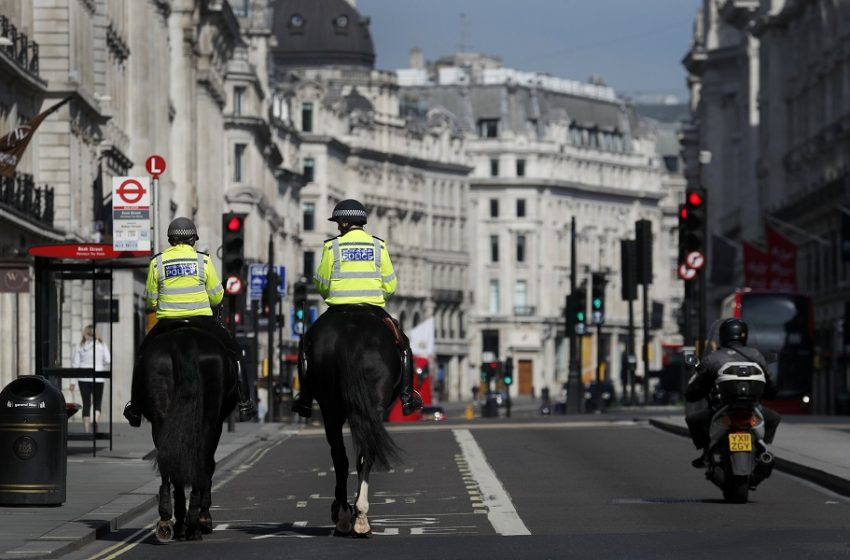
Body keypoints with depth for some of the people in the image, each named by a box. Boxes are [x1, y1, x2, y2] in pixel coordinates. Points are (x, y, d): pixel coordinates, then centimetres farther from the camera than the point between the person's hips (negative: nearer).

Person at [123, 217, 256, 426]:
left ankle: (135, 409, 17)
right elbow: (217, 297, 5)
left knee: (143, 357, 22)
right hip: (202, 321, 0)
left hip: (167, 323, 1)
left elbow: (151, 300, 6)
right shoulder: (203, 260, 0)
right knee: (234, 354, 18)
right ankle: (244, 404, 11)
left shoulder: (157, 262, 2)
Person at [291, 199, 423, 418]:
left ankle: (305, 398, 9)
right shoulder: (378, 246, 4)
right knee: (402, 344, 20)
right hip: (374, 309, 1)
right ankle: (407, 396, 7)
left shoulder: (333, 246, 0)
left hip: (338, 310, -1)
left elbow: (322, 284, 2)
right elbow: (390, 286, 4)